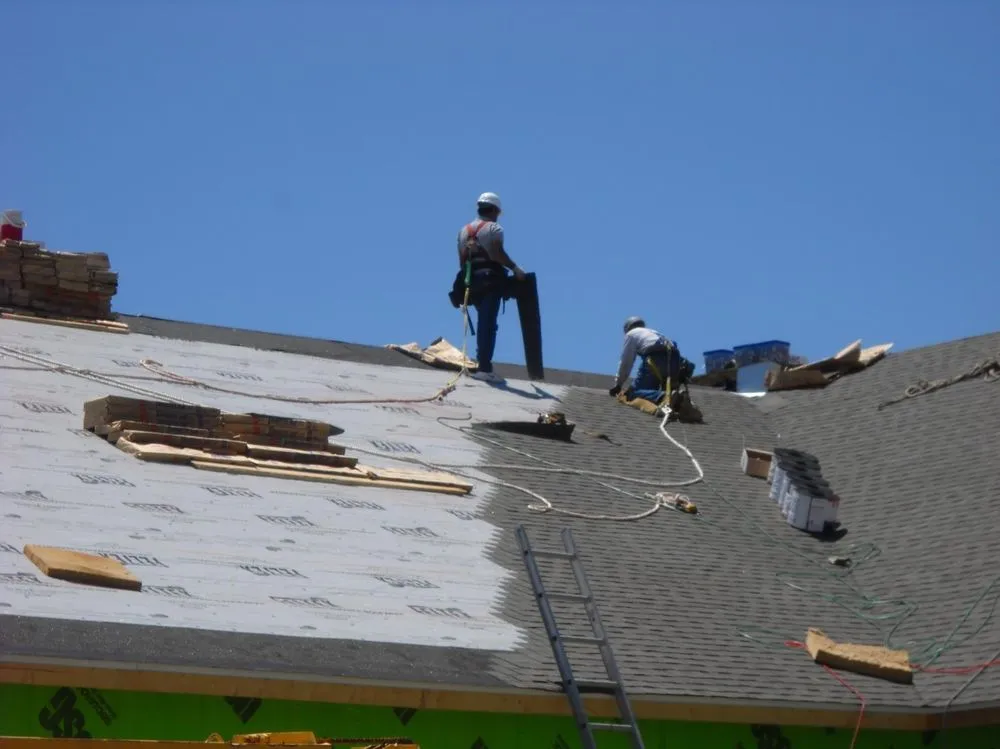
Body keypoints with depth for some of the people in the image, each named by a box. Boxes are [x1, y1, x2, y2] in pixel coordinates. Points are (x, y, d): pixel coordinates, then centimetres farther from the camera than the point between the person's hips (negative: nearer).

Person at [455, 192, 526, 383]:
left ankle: (482, 363, 19)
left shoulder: (464, 230, 18)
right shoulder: (494, 228, -3)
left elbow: (462, 260, 18)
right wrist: (514, 268, -12)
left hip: (471, 281, 7)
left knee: (483, 323, 18)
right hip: (490, 279, -7)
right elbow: (498, 253, -19)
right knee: (488, 324, -9)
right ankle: (484, 368, -15)